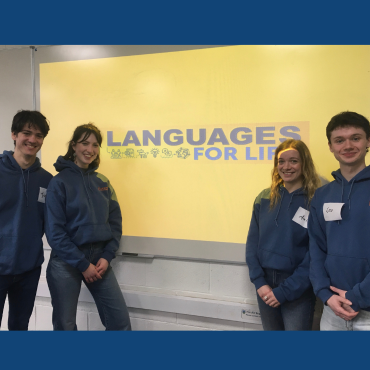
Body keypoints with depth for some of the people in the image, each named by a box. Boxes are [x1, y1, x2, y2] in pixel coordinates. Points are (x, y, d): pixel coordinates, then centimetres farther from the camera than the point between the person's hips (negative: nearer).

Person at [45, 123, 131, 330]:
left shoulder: (103, 182, 6)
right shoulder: (60, 182, -7)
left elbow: (115, 222, 6)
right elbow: (54, 231, -11)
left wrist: (107, 256, -7)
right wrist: (82, 264, -13)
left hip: (99, 259, 4)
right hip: (66, 262, -3)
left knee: (121, 320, 4)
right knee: (65, 325, 10)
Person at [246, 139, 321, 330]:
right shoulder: (264, 198, 0)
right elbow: (252, 242, 2)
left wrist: (284, 291, -14)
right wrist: (259, 282, -8)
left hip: (298, 290, -3)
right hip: (266, 287, 4)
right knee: (270, 328, 20)